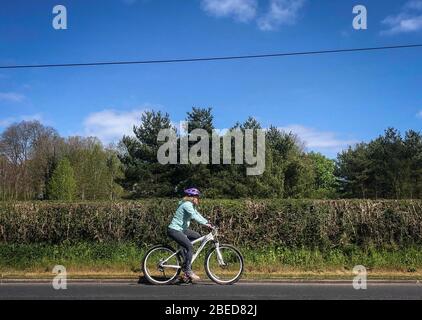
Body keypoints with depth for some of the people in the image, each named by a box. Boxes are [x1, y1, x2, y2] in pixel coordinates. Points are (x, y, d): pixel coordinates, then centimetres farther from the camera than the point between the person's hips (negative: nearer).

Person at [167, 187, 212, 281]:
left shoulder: (191, 205, 12)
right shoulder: (187, 205, -19)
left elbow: (197, 214, 11)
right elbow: (194, 216, -31)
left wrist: (208, 222, 1)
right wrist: (206, 223, -32)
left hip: (181, 229, 11)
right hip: (174, 230, -11)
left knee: (197, 236, 13)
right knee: (190, 247, -17)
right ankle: (188, 270, -8)